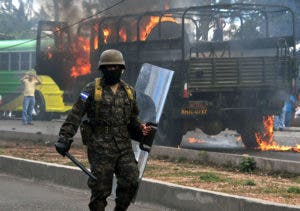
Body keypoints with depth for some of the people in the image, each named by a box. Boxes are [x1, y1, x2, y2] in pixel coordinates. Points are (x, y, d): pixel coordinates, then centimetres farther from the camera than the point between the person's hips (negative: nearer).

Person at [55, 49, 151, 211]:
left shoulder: (129, 91, 12)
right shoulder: (92, 90, -2)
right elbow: (75, 115, -8)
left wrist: (140, 127, 0)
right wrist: (65, 137, -17)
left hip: (124, 147, 4)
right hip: (100, 148, -4)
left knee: (131, 182, -3)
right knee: (101, 189, -1)